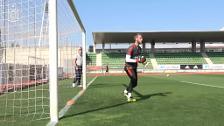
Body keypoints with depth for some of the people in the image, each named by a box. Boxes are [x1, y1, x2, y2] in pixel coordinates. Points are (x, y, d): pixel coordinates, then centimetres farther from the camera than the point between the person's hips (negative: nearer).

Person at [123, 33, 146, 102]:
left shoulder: (139, 48, 9)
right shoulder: (131, 48, -18)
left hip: (134, 68, 8)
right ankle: (129, 96, -19)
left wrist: (142, 60, -3)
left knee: (135, 83, 8)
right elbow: (127, 59, -23)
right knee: (133, 79, -28)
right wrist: (136, 60, -33)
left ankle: (126, 91, 34)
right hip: (129, 67, -8)